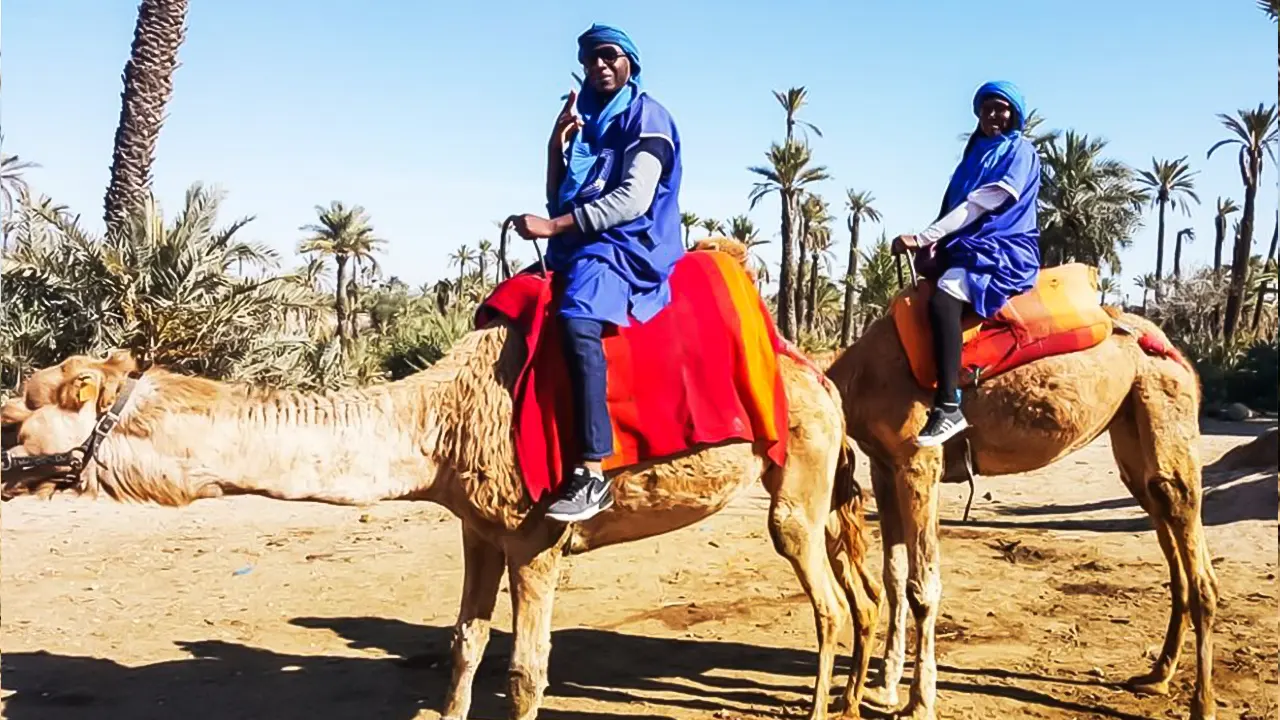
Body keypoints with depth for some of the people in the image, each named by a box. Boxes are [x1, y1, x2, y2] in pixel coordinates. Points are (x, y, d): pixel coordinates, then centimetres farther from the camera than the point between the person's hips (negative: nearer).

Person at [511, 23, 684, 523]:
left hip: (629, 247, -9)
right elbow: (560, 200, 19)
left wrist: (554, 226, -19)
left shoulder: (646, 117, -2)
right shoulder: (585, 120, 21)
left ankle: (591, 474, -40)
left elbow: (633, 200, -16)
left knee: (577, 320, -36)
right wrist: (556, 145, 3)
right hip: (580, 247, 9)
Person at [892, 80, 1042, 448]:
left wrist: (923, 238, -24)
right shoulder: (976, 150, 21)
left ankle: (948, 408, -41)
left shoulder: (1020, 152, -4)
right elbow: (954, 204, 16)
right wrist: (934, 244, -6)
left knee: (943, 297, -34)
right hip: (968, 246, 10)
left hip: (1004, 250, -10)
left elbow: (978, 205, -17)